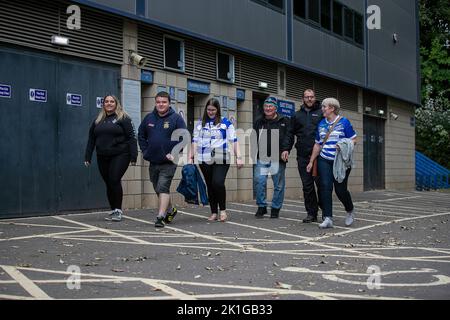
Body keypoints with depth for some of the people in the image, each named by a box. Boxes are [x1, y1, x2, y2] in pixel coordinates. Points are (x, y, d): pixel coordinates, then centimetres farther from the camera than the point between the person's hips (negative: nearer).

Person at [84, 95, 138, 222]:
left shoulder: (123, 118, 0)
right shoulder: (98, 120, 16)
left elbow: (131, 137, -5)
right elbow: (91, 139, 18)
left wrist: (133, 156, -13)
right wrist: (87, 157, 12)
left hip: (120, 155, -5)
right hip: (102, 158, 5)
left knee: (115, 180, -14)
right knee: (108, 183, 6)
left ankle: (118, 210, -4)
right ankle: (113, 210, 15)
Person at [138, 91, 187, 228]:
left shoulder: (176, 118, -5)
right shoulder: (149, 118, 8)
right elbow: (141, 135, 19)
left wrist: (173, 153, -14)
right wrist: (145, 150, 8)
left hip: (168, 162, -6)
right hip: (153, 161, 6)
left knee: (163, 188, -15)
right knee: (158, 189, 16)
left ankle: (161, 216, -16)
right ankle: (170, 210, 36)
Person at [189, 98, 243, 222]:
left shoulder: (225, 123, 4)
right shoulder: (200, 123, 12)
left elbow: (233, 141, 2)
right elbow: (195, 141, 13)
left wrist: (238, 157, -4)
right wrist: (191, 157, 7)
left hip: (221, 160, -3)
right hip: (204, 160, 3)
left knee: (218, 183, -19)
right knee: (210, 186, 6)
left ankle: (222, 210, -1)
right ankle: (214, 213, 15)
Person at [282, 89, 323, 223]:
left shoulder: (321, 113, 7)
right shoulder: (297, 115, 17)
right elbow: (291, 134, 17)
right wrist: (287, 149, 3)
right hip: (303, 156, 3)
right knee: (307, 185, 3)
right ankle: (311, 213, 10)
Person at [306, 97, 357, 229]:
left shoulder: (344, 122, -3)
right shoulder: (321, 124, 13)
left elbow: (353, 140, -3)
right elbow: (318, 144, 18)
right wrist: (311, 161, 16)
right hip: (324, 161, 4)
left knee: (340, 189, -2)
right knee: (325, 187, -10)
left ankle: (350, 212, 26)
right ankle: (328, 218, -10)